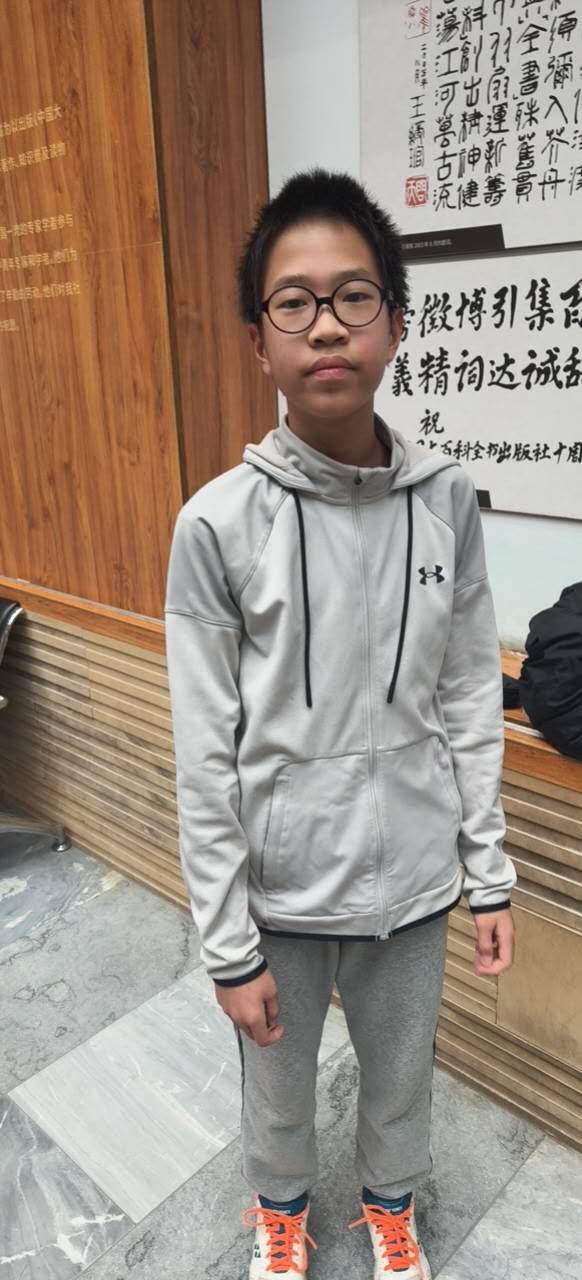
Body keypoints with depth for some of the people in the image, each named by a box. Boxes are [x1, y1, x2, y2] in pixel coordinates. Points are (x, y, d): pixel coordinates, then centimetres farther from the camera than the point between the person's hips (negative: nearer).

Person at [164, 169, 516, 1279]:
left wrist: (489, 873, 3)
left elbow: (471, 702, -1)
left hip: (412, 874, 2)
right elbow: (205, 757, -12)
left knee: (402, 1069, 26)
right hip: (279, 885, -1)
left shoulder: (445, 500, -9)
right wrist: (228, 947, -7)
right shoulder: (217, 523, -17)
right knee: (278, 1080, 25)